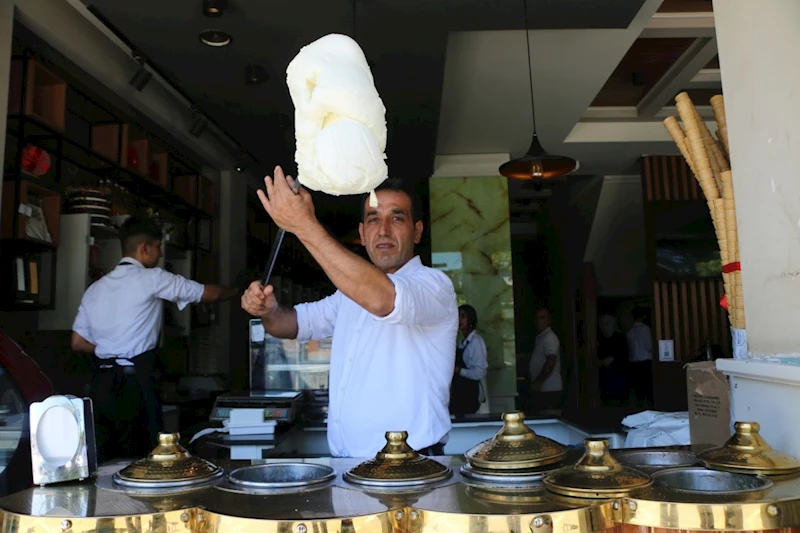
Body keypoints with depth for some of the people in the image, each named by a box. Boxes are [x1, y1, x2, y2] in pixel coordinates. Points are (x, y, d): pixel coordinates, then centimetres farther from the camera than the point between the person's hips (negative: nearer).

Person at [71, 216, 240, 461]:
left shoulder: (95, 289, 14)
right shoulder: (152, 278, -3)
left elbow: (78, 342, 15)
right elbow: (210, 293, 2)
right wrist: (239, 292, 19)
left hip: (101, 383, 6)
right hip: (135, 382, -6)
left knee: (104, 464, 9)